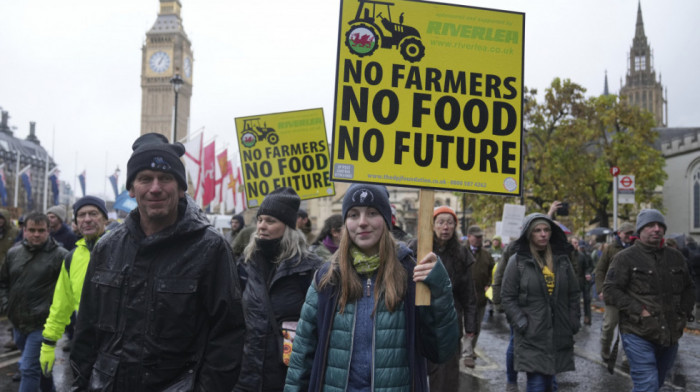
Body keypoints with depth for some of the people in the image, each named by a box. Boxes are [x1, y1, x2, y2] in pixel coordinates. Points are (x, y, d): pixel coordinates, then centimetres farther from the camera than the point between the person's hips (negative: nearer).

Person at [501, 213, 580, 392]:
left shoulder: (562, 259, 9)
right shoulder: (518, 261, -3)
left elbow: (574, 294, 14)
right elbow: (508, 297, -3)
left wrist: (574, 322, 7)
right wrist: (520, 322, -11)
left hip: (559, 335, 4)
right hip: (532, 336, -4)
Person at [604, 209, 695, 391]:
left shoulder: (676, 257, 12)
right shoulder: (625, 258, -5)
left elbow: (687, 288, 24)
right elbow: (610, 290, -10)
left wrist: (685, 312, 9)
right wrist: (638, 310, -17)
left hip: (670, 334, 6)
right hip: (638, 333, -6)